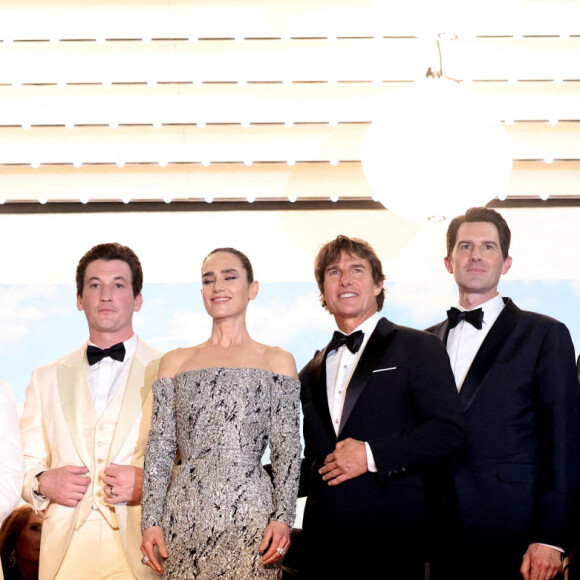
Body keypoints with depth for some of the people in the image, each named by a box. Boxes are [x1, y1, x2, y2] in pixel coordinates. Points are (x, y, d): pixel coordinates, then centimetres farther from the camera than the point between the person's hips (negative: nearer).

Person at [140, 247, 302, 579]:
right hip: (185, 513, 2)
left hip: (250, 514, -2)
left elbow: (288, 449, 3)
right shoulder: (176, 362, 14)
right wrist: (151, 520, 2)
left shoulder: (277, 361, 9)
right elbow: (160, 448, 10)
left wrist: (283, 517, -8)